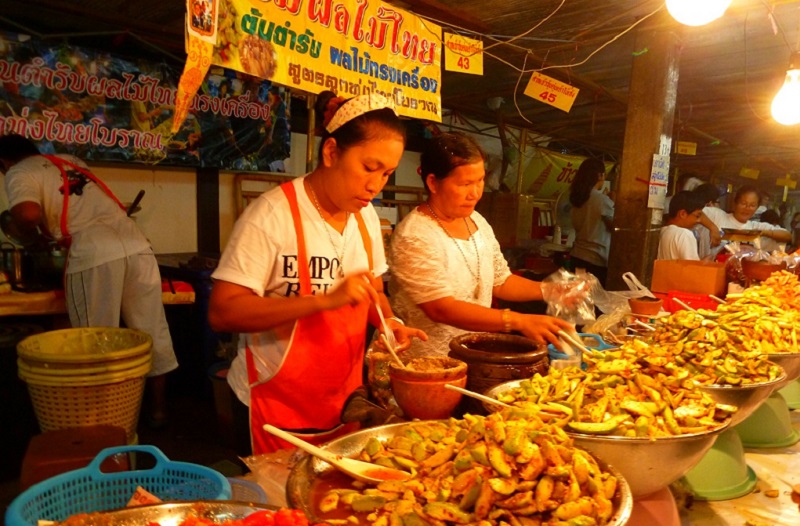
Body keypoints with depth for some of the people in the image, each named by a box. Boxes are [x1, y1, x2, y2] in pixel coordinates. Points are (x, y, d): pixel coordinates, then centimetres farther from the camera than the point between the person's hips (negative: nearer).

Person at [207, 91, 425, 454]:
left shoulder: (366, 216, 3)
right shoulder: (273, 213, -18)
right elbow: (221, 312, -22)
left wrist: (388, 321, -6)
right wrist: (326, 299, -31)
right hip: (278, 408, -6)